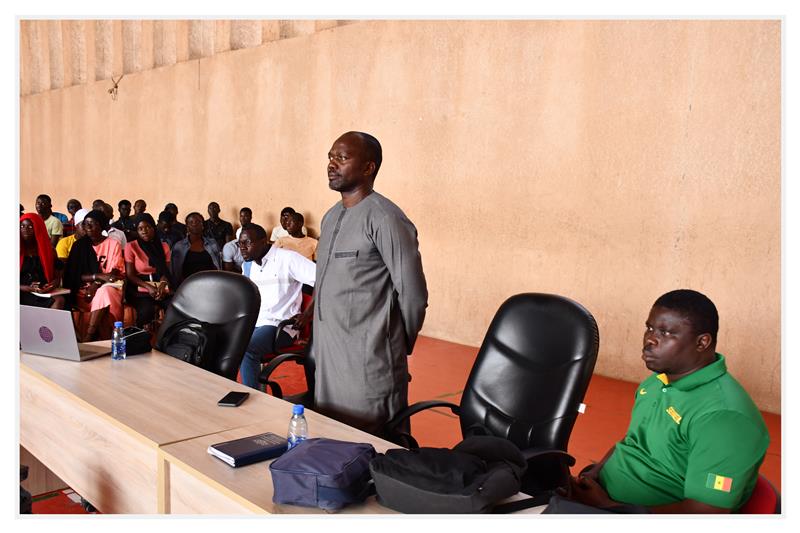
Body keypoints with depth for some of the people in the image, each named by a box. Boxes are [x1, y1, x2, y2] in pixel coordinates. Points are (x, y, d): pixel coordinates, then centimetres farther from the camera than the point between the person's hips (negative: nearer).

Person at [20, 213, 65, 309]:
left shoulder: (48, 251, 12)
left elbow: (57, 277, 11)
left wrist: (51, 286, -12)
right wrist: (28, 288, -15)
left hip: (44, 294, 1)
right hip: (23, 294, -1)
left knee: (59, 300, -29)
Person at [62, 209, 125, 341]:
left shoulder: (113, 244, 6)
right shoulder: (80, 245, 9)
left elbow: (115, 272, 0)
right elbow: (76, 275, 2)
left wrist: (96, 284, -17)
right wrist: (99, 276, -16)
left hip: (109, 286, 0)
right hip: (85, 289, 0)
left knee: (104, 292, -37)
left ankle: (88, 337, -39)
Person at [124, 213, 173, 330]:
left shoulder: (164, 247, 13)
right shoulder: (131, 247, 3)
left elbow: (166, 271, 7)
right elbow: (130, 275, -2)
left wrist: (162, 287, -14)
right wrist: (148, 287, -17)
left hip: (160, 288, 3)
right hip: (139, 289, -3)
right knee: (147, 310, -36)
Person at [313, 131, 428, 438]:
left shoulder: (384, 218, -15)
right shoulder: (331, 217, 13)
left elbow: (413, 294, -13)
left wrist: (397, 345, 0)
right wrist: (320, 345, 19)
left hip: (367, 367, -8)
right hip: (327, 361, 8)